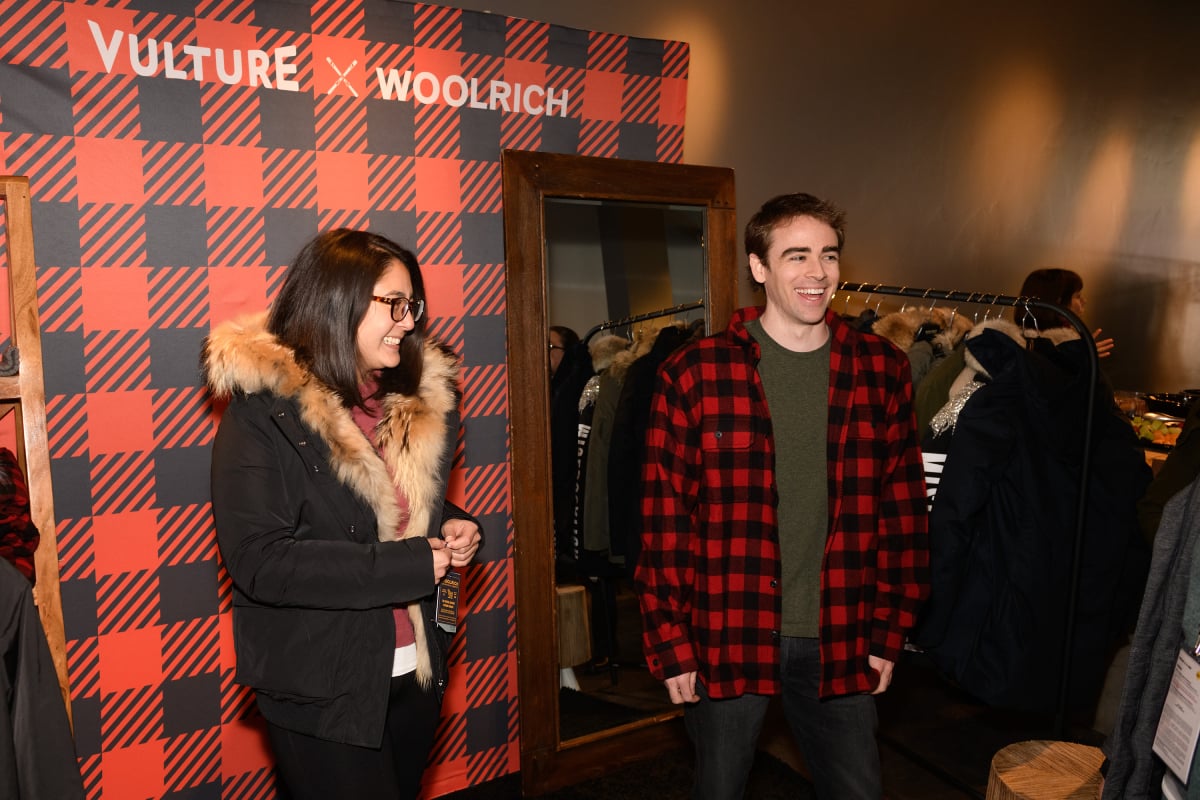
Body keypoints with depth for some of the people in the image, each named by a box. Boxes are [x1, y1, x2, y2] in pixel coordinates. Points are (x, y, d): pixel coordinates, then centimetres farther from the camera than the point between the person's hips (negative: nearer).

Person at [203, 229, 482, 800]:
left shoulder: (418, 399, 3)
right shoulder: (263, 410, -16)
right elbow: (258, 561, -23)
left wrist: (451, 528, -5)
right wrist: (408, 564, -23)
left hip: (414, 671, 7)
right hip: (322, 693, -6)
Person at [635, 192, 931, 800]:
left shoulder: (881, 371, 2)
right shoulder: (694, 374, -8)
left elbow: (904, 510, 5)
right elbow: (665, 517, -7)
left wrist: (890, 632, 4)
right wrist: (670, 645, -7)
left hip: (840, 644, 2)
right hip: (724, 642, -2)